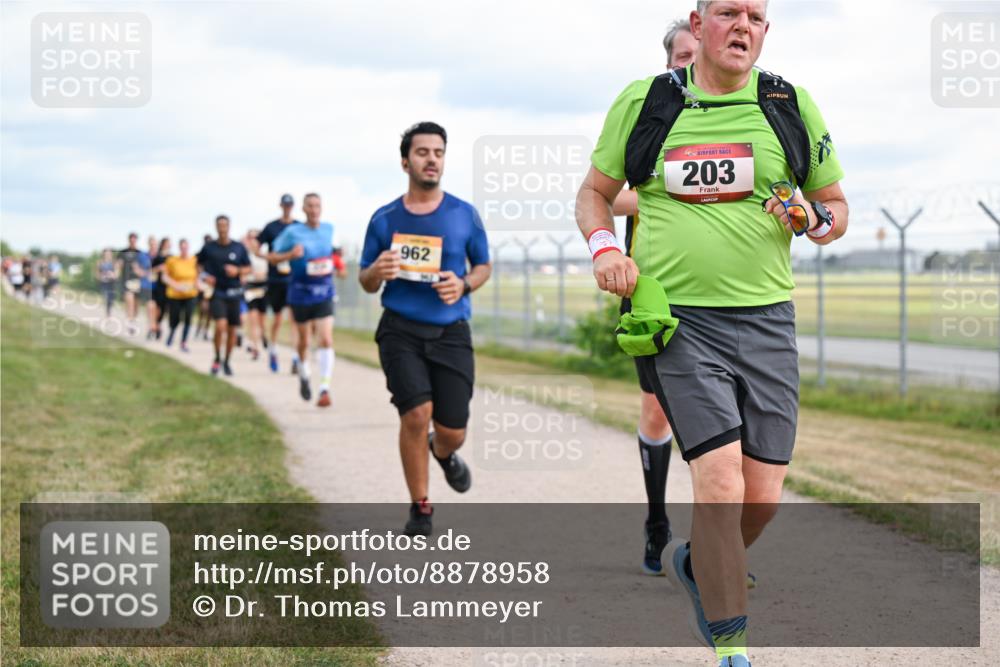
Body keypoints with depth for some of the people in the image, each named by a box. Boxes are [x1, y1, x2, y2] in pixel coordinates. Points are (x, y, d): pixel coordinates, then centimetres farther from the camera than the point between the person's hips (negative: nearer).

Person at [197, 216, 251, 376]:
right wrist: (204, 275, -4)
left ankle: (227, 362, 24)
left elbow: (248, 268, 9)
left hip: (234, 293, 2)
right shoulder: (209, 247, 1)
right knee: (221, 326, -19)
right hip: (216, 292, -2)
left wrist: (237, 271, -12)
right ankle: (217, 359, 0)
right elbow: (199, 264, 15)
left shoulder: (239, 247, 3)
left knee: (232, 330, 6)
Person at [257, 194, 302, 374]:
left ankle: (296, 357, -12)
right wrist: (271, 258, -8)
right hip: (275, 278, 0)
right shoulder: (271, 227, 3)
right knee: (277, 317, 10)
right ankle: (273, 351, 31)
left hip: (295, 279, 0)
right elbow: (257, 249, 7)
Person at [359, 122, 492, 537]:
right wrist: (376, 272, -12)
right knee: (416, 414, -18)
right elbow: (366, 283, 12)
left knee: (452, 431, -1)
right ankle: (420, 507, 1)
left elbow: (483, 266, 15)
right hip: (401, 330, -1)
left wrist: (464, 285, -7)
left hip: (451, 332, 1)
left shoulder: (464, 215, 4)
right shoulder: (385, 219, 4)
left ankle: (443, 453, 40)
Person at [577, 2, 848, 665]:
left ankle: (695, 563, 35)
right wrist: (605, 248, -4)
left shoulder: (792, 107, 7)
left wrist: (814, 221, -7)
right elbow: (594, 192, 16)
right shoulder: (643, 102, 4)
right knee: (720, 480, -15)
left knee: (763, 497, 3)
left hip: (766, 319, 3)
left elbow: (837, 206, 16)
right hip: (678, 318, -3)